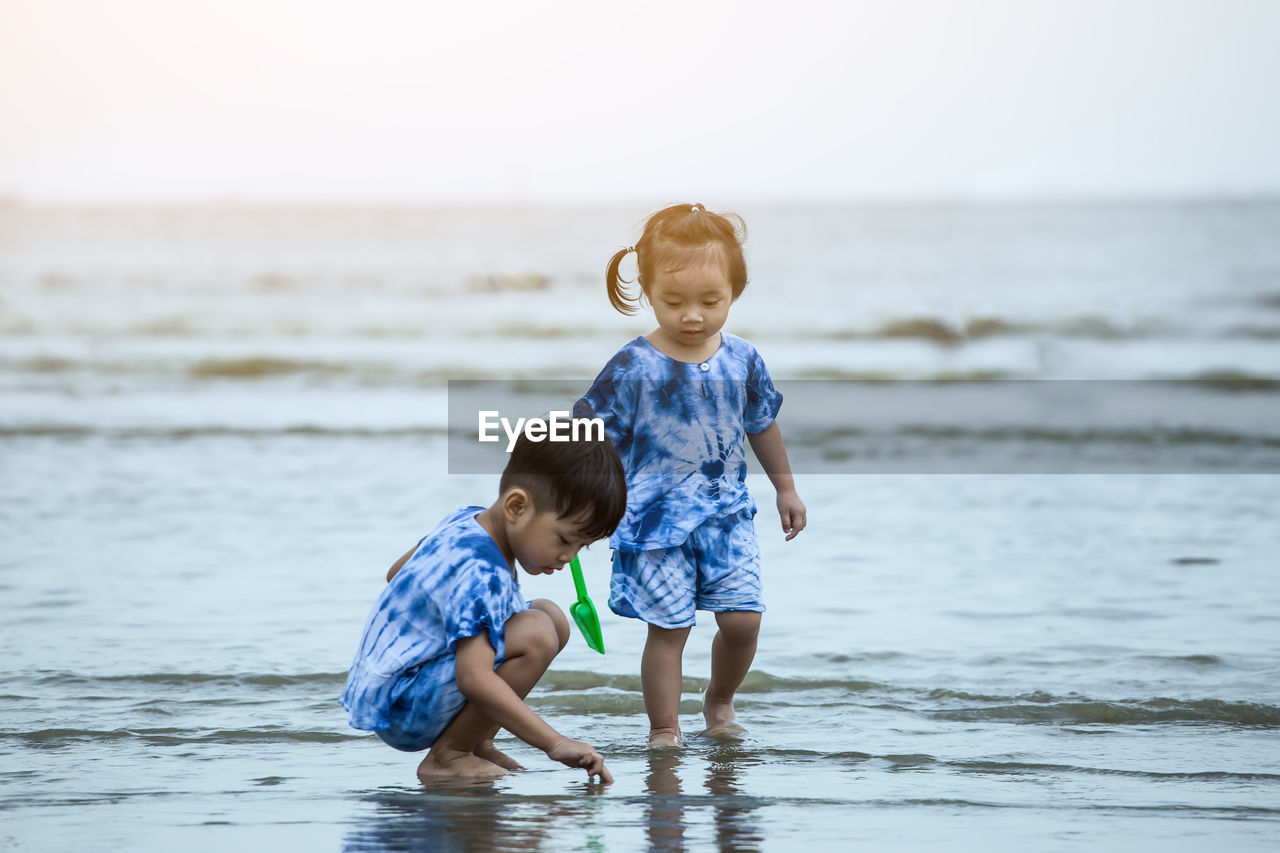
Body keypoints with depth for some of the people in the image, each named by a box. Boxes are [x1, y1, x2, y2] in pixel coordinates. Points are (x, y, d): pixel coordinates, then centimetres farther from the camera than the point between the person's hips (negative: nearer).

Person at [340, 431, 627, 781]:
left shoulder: (466, 521, 5)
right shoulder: (481, 575, -27)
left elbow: (397, 574, 24)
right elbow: (474, 679, -37)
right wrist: (556, 744, -38)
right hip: (397, 709, -11)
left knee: (552, 617, 11)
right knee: (535, 636, -29)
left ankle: (476, 742, 9)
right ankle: (447, 756, -15)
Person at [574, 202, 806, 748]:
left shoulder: (742, 360, 1)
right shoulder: (633, 367, -11)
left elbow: (762, 424, 17)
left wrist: (785, 487, 25)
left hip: (726, 512, 3)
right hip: (657, 518, -3)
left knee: (742, 618, -1)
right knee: (668, 628, -3)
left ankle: (719, 702, 24)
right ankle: (664, 729, 10)